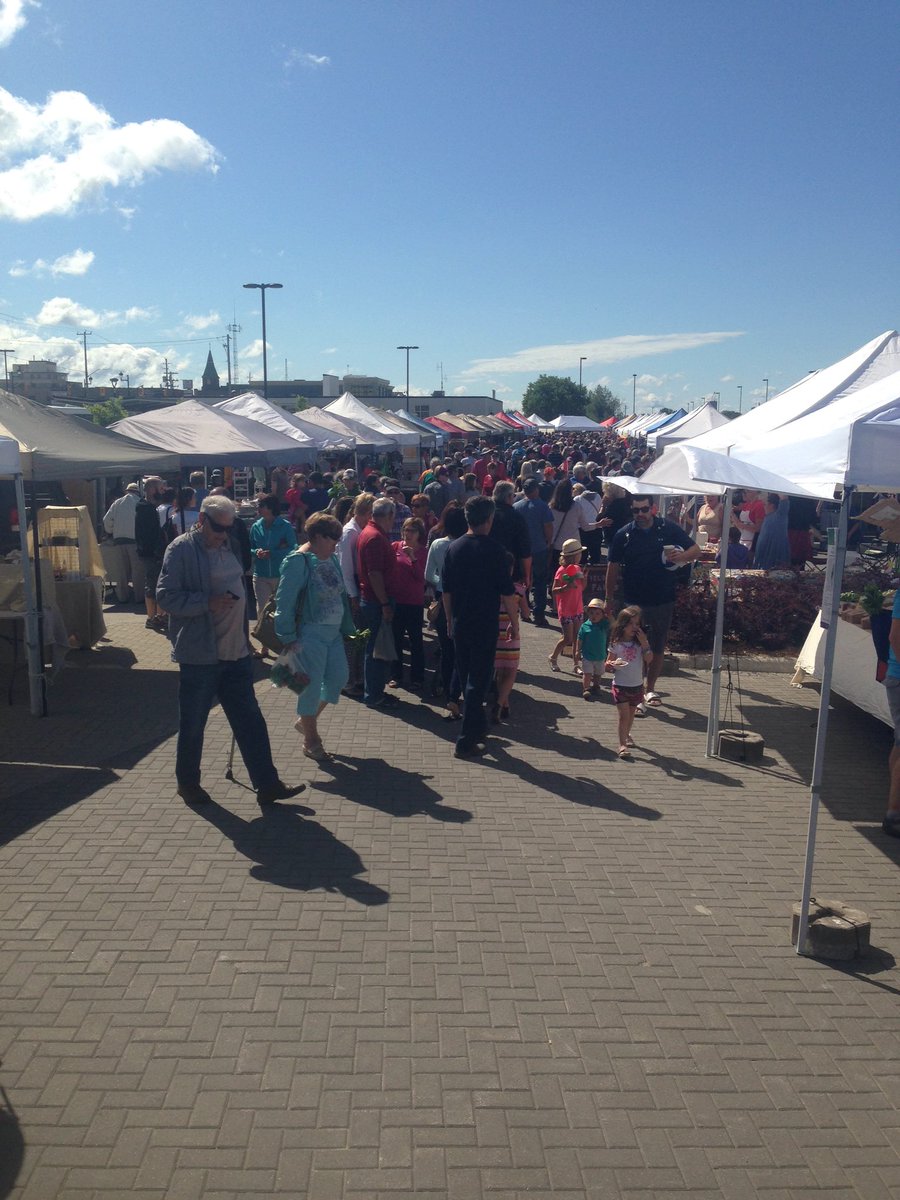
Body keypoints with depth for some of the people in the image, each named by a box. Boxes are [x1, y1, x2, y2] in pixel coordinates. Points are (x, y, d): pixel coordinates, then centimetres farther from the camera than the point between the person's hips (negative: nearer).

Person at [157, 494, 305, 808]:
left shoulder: (228, 546, 12)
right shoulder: (181, 549, -9)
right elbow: (166, 596, -14)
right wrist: (208, 602, -24)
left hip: (235, 652, 6)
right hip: (199, 654, -6)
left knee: (250, 722, 8)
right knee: (193, 725, 9)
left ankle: (267, 785, 14)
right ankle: (187, 782, 28)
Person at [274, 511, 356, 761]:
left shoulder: (331, 559, 9)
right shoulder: (298, 561, -16)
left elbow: (341, 595, 15)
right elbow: (285, 601, -18)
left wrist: (347, 628, 15)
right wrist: (288, 637, -19)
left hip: (333, 633, 8)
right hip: (310, 635, -8)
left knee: (339, 677, 11)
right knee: (312, 685, 0)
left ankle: (305, 720, 32)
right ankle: (311, 740, 18)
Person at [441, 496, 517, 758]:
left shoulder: (454, 548, 2)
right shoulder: (493, 549, -13)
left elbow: (446, 589, 8)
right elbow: (507, 592, -12)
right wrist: (514, 623, -2)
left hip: (460, 625, 5)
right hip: (485, 626, -5)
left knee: (466, 676, 19)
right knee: (478, 680, 0)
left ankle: (477, 725, 35)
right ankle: (466, 741, 0)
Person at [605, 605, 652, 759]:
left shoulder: (640, 642, -1)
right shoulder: (616, 643, -7)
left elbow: (649, 659, -12)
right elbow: (608, 664, -4)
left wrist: (644, 642, -18)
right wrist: (612, 664, -26)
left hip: (637, 685, 3)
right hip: (620, 685, -3)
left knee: (631, 713, 20)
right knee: (624, 715, -9)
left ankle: (626, 734, 44)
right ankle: (622, 744, -5)